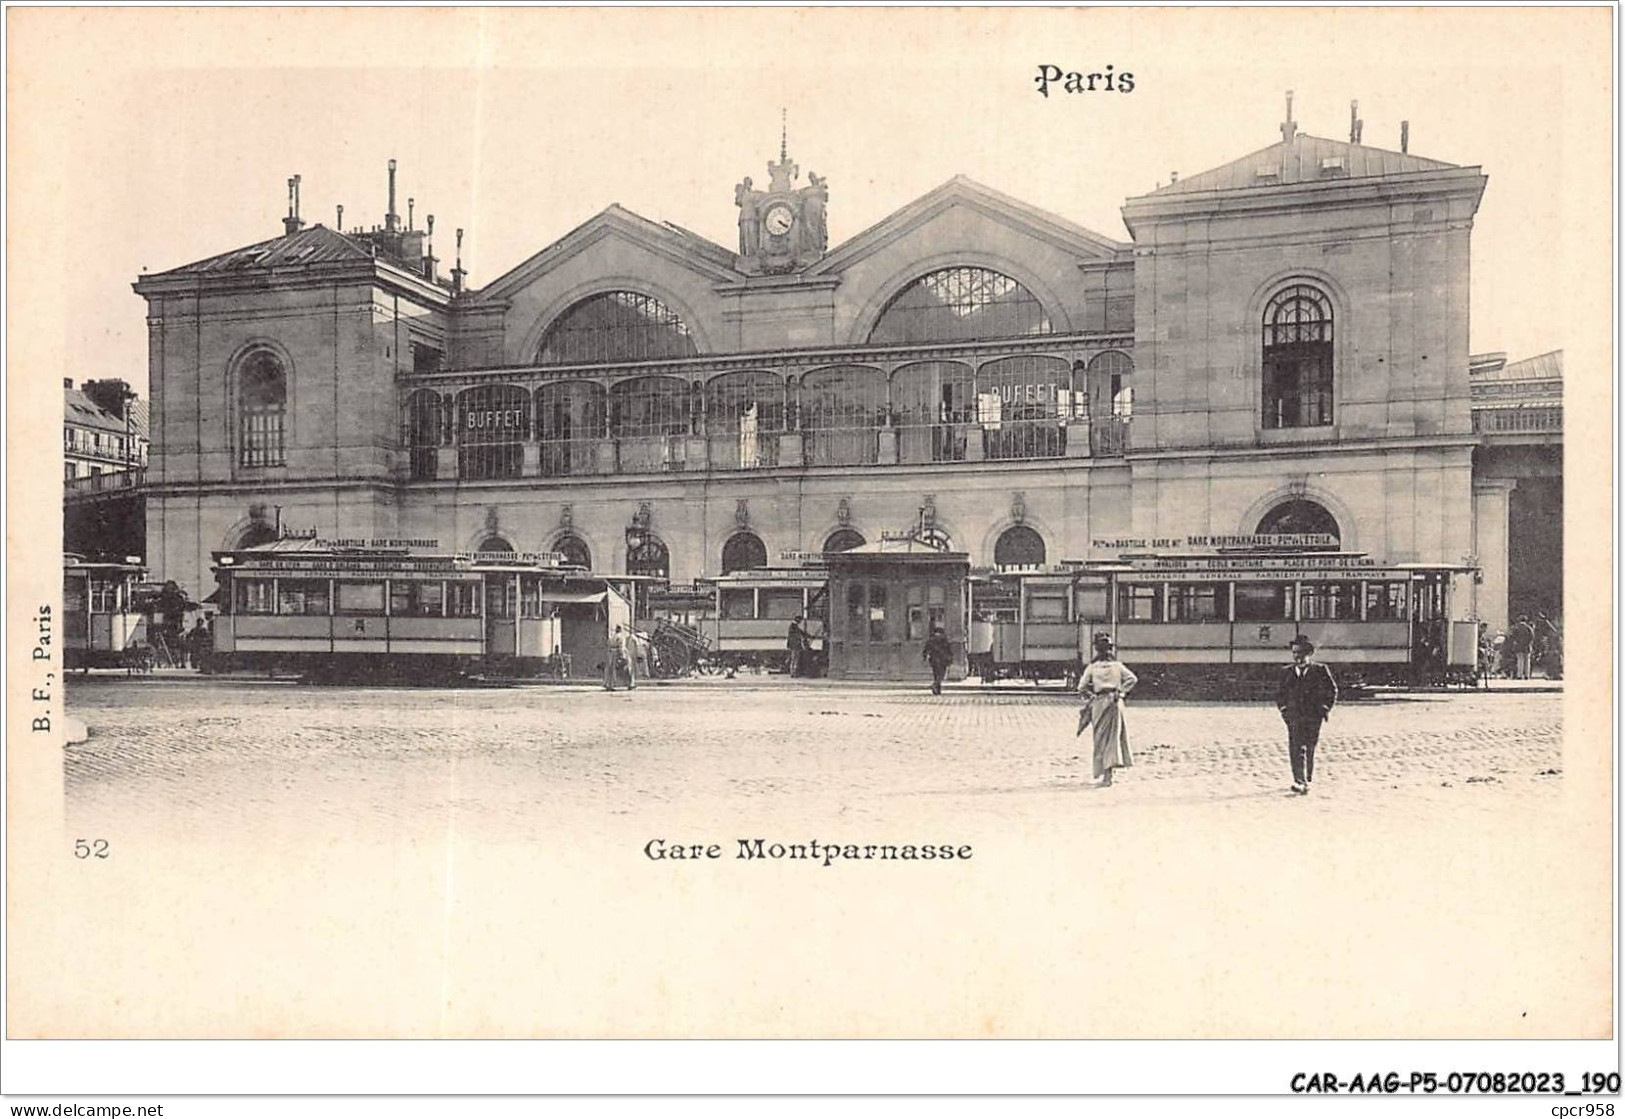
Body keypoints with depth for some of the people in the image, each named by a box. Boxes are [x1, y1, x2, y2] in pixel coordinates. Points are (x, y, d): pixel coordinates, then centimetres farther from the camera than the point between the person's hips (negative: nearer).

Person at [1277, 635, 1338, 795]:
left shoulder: (1320, 670, 2)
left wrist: (1324, 709, 0)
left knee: (1309, 750, 5)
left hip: (1314, 717, -1)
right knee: (1296, 750, -8)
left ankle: (1307, 779, 19)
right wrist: (1284, 709, 8)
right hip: (1294, 717, 1)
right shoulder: (1286, 672, 10)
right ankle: (1301, 783, -9)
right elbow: (1279, 692, 19)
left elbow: (1332, 690, 7)